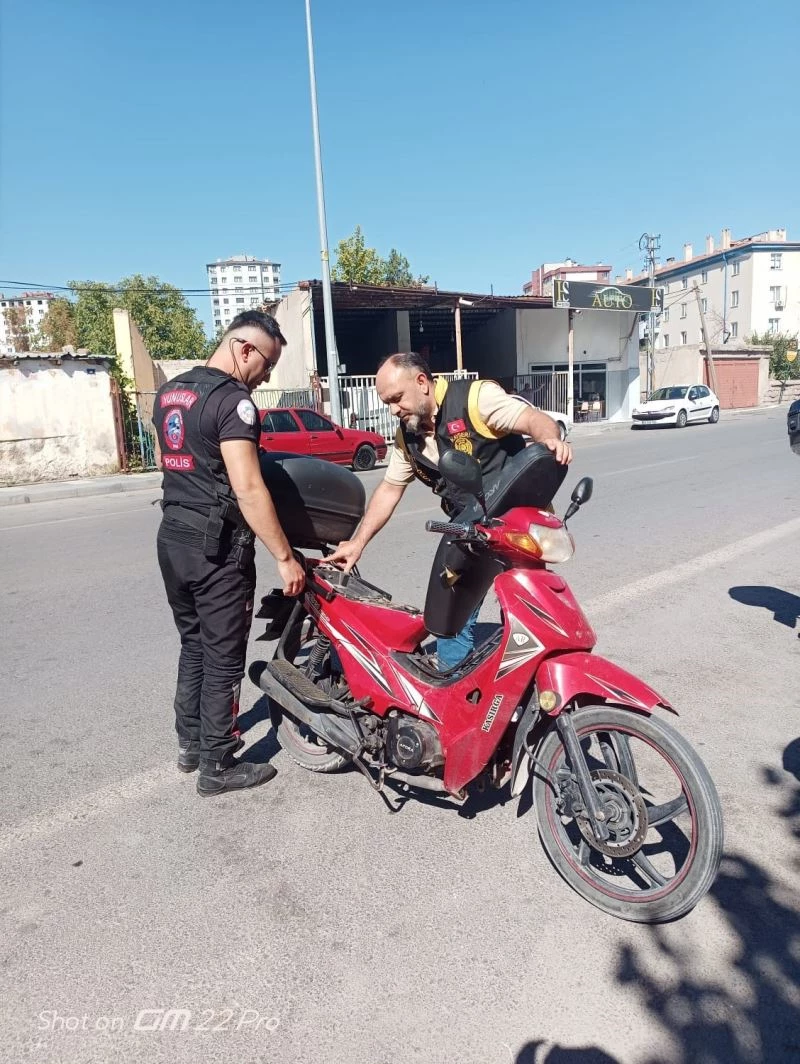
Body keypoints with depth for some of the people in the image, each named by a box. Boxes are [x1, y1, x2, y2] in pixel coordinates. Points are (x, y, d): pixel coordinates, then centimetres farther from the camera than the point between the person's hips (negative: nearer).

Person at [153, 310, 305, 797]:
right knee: (224, 657, 3)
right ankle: (217, 765, 15)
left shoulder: (169, 391, 11)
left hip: (172, 537, 9)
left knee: (193, 644, 21)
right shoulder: (232, 400, -17)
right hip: (217, 546, -9)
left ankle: (190, 742, 33)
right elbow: (248, 490, -24)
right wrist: (285, 557, -20)